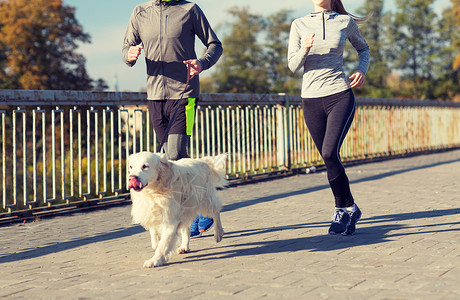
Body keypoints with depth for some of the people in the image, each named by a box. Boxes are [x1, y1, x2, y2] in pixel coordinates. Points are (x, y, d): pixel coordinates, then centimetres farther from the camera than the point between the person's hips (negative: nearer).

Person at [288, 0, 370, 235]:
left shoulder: (346, 22, 4)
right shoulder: (299, 25, 6)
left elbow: (363, 48, 21)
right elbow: (292, 66, 2)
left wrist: (362, 69, 1)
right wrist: (305, 50, -19)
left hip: (340, 95, -2)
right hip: (311, 99, 2)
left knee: (330, 153, -19)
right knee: (329, 160, 6)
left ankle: (341, 210, -2)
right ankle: (350, 209, 23)